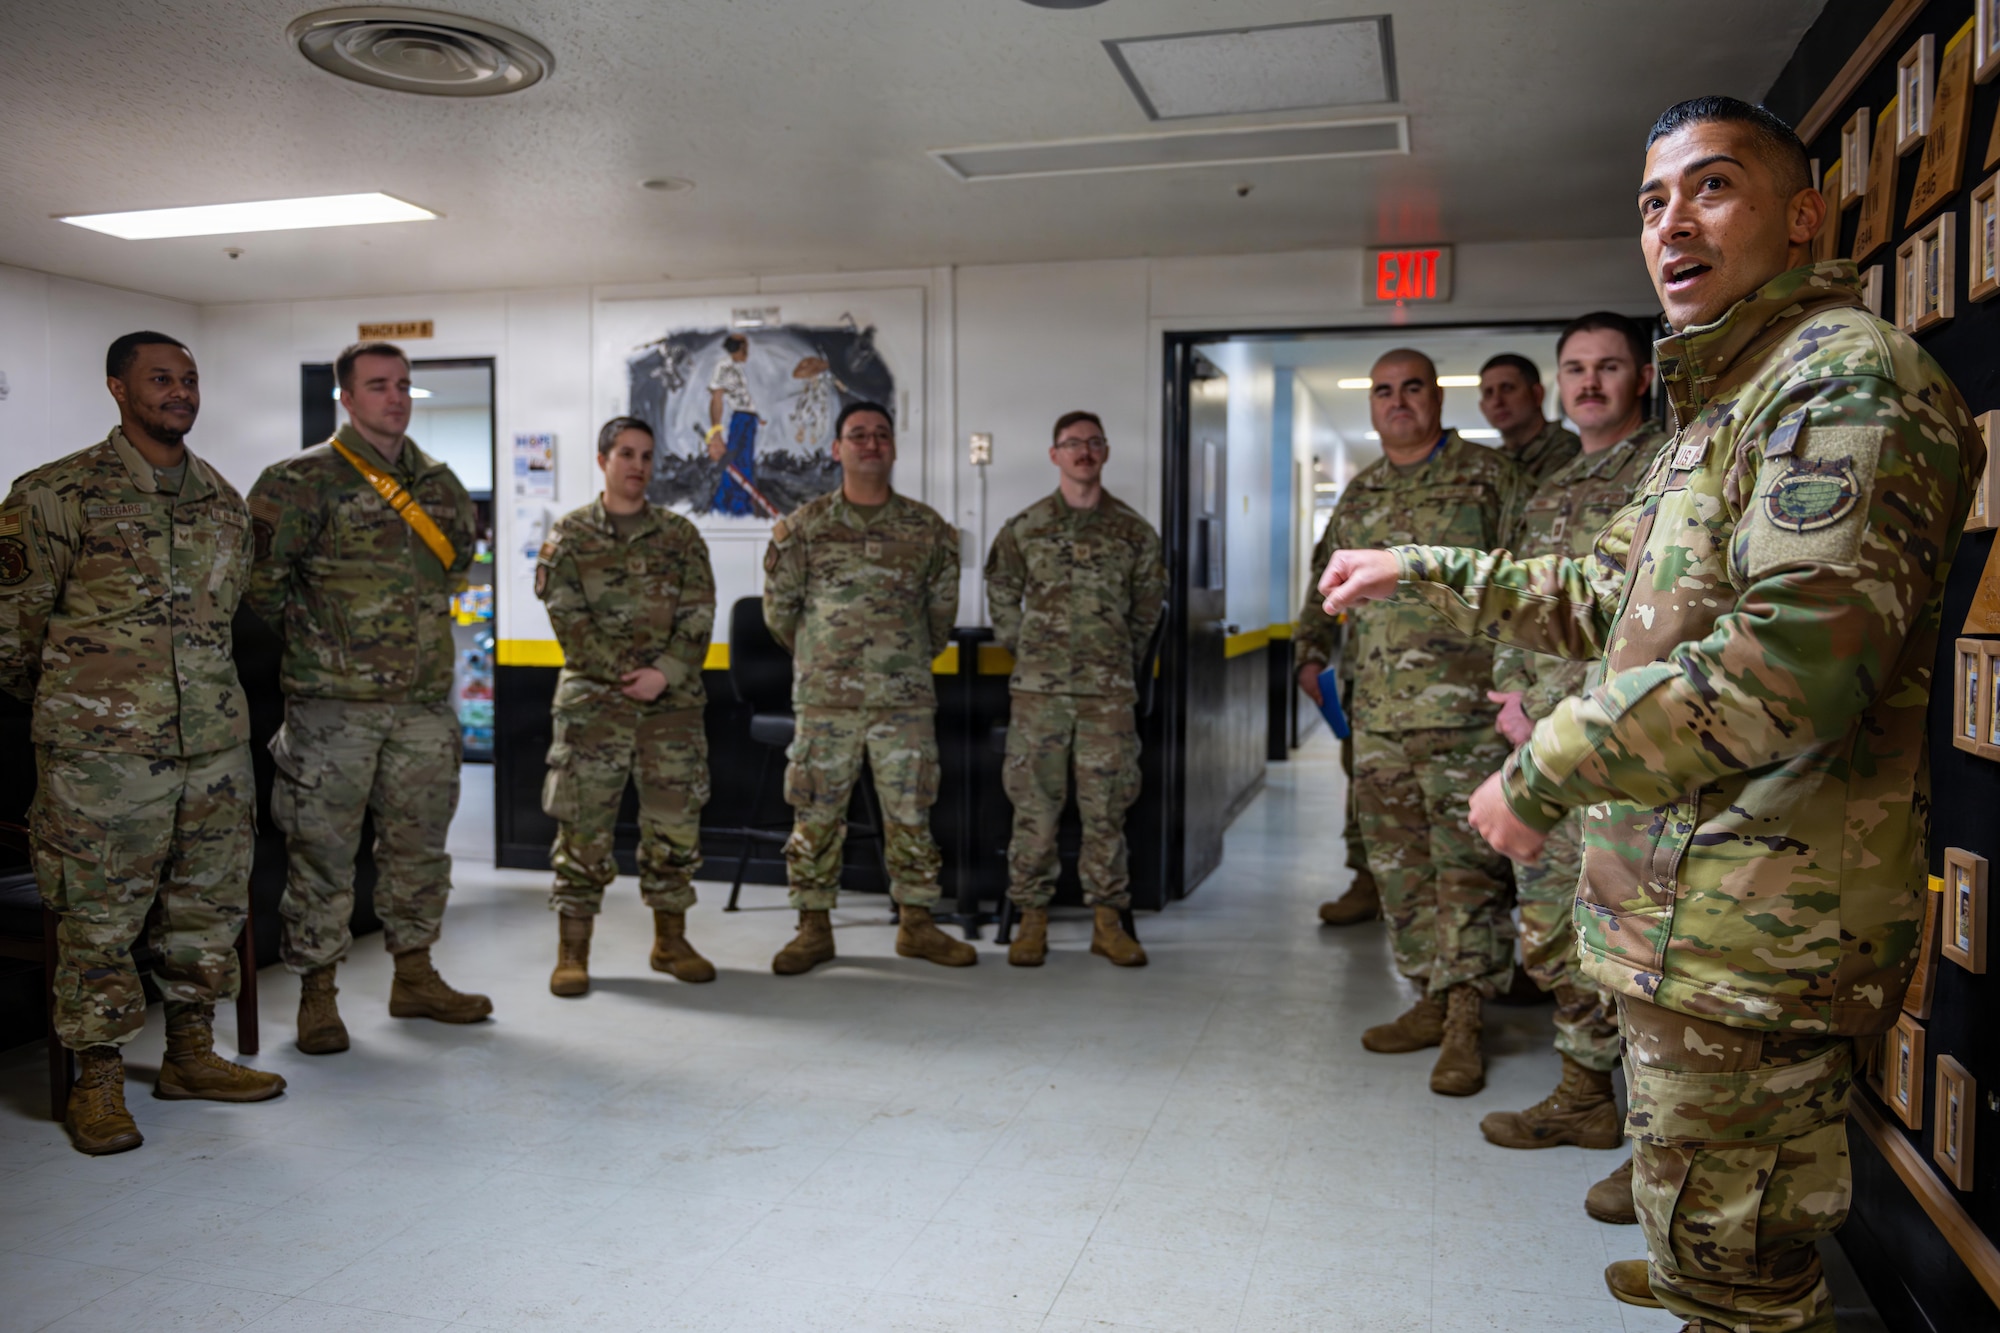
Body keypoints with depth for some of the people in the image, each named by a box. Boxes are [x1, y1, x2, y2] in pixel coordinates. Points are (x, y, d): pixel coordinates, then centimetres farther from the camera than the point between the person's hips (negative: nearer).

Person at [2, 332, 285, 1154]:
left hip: (215, 745, 6)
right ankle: (97, 1084, 15)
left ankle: (191, 1055, 27)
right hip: (102, 751, -5)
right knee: (98, 920, 2)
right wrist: (66, 702, 11)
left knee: (209, 905, 12)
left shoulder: (224, 501, 12)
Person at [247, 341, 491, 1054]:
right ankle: (317, 994, 12)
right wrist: (311, 634, 0)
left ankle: (414, 976, 26)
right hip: (334, 701, -5)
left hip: (424, 701, 5)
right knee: (323, 848, 1)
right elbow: (259, 576, -9)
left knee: (419, 843, 12)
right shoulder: (302, 480, -6)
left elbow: (458, 558, 26)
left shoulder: (437, 482, 12)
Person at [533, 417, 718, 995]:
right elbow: (569, 620, -4)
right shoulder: (570, 535, 5)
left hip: (672, 703, 2)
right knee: (584, 828, 0)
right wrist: (626, 676, -12)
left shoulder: (680, 536, 11)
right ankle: (572, 953, 11)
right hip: (592, 703, -2)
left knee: (675, 825, 6)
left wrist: (664, 673, -13)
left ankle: (670, 942, 21)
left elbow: (699, 616, 2)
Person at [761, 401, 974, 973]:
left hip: (905, 699, 1)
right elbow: (778, 605, 10)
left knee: (910, 813, 5)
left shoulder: (926, 527, 5)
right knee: (816, 814, 4)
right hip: (825, 697, -1)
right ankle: (814, 929, 15)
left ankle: (916, 925, 18)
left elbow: (943, 605, 16)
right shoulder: (804, 525, 2)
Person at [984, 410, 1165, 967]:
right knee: (1035, 805, 2)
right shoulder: (1024, 527, 4)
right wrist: (1024, 650, 11)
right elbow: (1001, 594, 15)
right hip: (1038, 689, 0)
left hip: (1109, 691, 1)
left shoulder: (1134, 530, 6)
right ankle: (1032, 918, 12)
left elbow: (1149, 602, 17)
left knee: (1106, 807, 3)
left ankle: (1107, 920, 13)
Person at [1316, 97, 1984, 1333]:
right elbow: (1610, 594, 27)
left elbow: (1800, 651, -28)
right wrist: (1423, 570, 23)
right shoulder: (1726, 402, 19)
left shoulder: (1849, 374, -15)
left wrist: (1548, 770, -21)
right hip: (1699, 911, 10)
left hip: (1754, 927, -10)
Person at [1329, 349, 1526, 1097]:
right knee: (1399, 866, 10)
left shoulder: (1490, 478, 0)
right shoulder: (1357, 496, 16)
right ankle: (1430, 1003, 21)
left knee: (1466, 864, -3)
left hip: (1466, 711, -5)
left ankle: (1464, 1022, 4)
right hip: (1379, 715, 6)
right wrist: (1346, 674, 17)